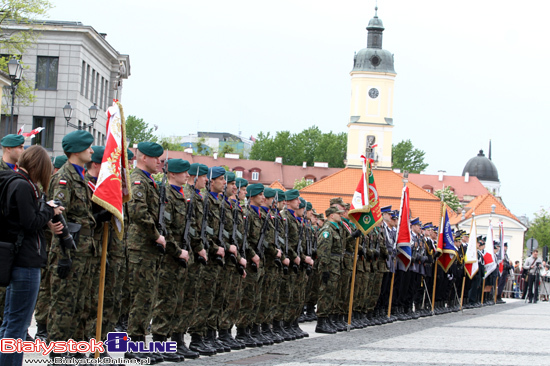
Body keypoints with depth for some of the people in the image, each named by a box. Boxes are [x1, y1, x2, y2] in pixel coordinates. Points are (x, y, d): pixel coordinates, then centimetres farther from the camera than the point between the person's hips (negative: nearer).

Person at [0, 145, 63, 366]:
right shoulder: (24, 186, -16)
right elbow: (30, 223, -19)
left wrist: (47, 224, 6)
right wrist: (49, 210, -3)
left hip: (18, 261, 10)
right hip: (26, 261, -10)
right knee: (18, 323, -6)